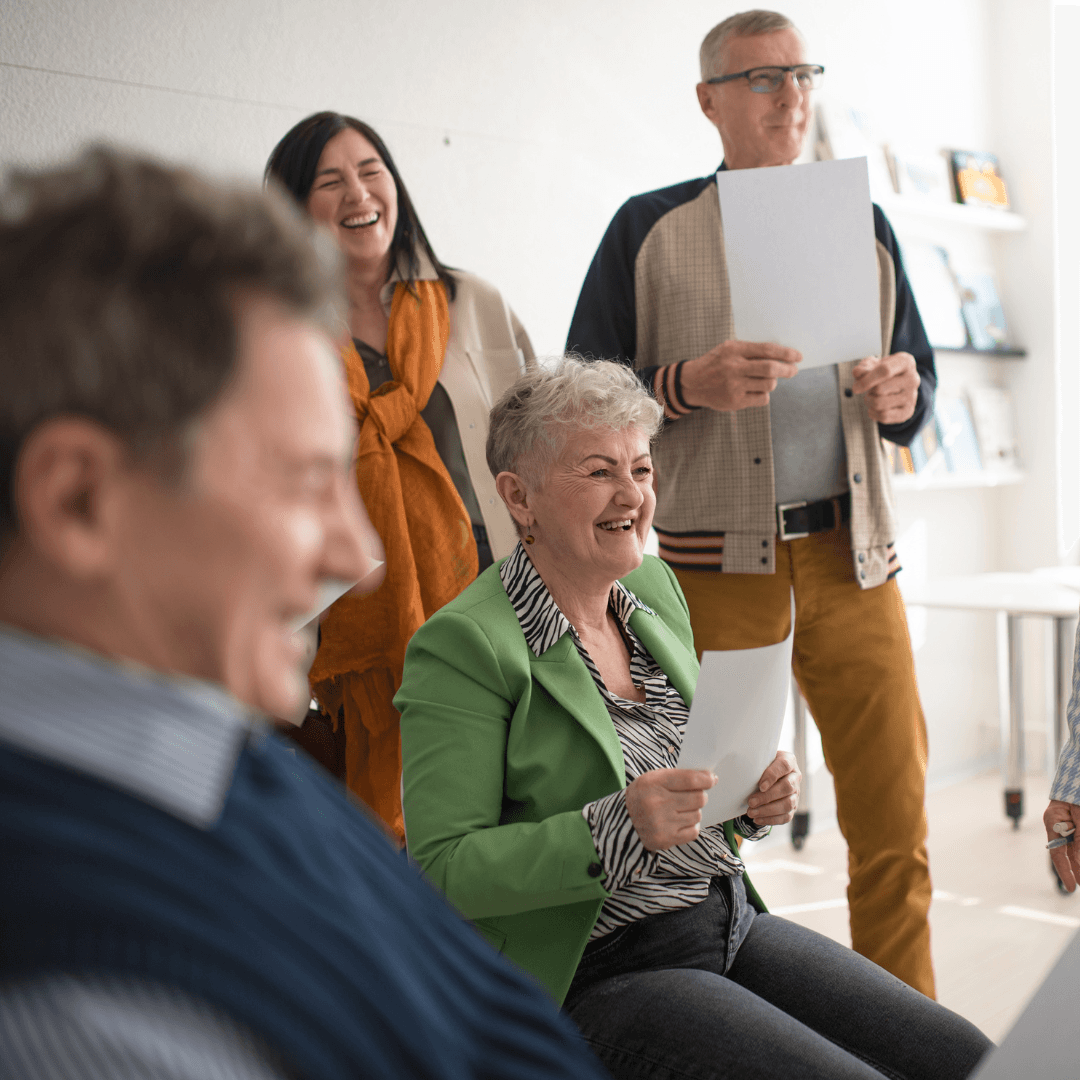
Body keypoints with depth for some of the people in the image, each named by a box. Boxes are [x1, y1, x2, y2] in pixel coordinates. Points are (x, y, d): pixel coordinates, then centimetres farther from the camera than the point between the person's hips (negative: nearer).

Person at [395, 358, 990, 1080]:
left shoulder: (655, 588, 10)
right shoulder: (461, 646, -15)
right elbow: (444, 870, -18)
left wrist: (754, 798, -2)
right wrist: (618, 828, -28)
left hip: (734, 924, 7)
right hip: (598, 975, -7)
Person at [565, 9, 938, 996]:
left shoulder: (863, 227, 17)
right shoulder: (648, 230, 6)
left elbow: (918, 381, 22)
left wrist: (902, 395, -2)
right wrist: (690, 384, -16)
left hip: (852, 550, 3)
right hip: (716, 554, -3)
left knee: (895, 815, 3)